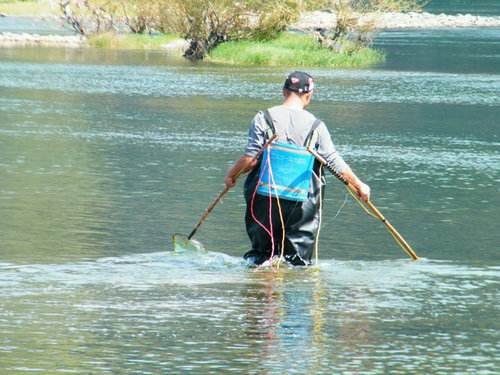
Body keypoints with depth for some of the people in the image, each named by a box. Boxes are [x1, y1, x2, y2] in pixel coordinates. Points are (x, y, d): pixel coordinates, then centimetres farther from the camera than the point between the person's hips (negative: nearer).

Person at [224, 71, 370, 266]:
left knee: (260, 252, 12)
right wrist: (359, 185, 12)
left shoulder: (264, 118, -4)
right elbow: (335, 162, 0)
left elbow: (250, 159, -8)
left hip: (266, 198, 0)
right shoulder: (316, 126, -2)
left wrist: (231, 175, 10)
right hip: (300, 203, 0)